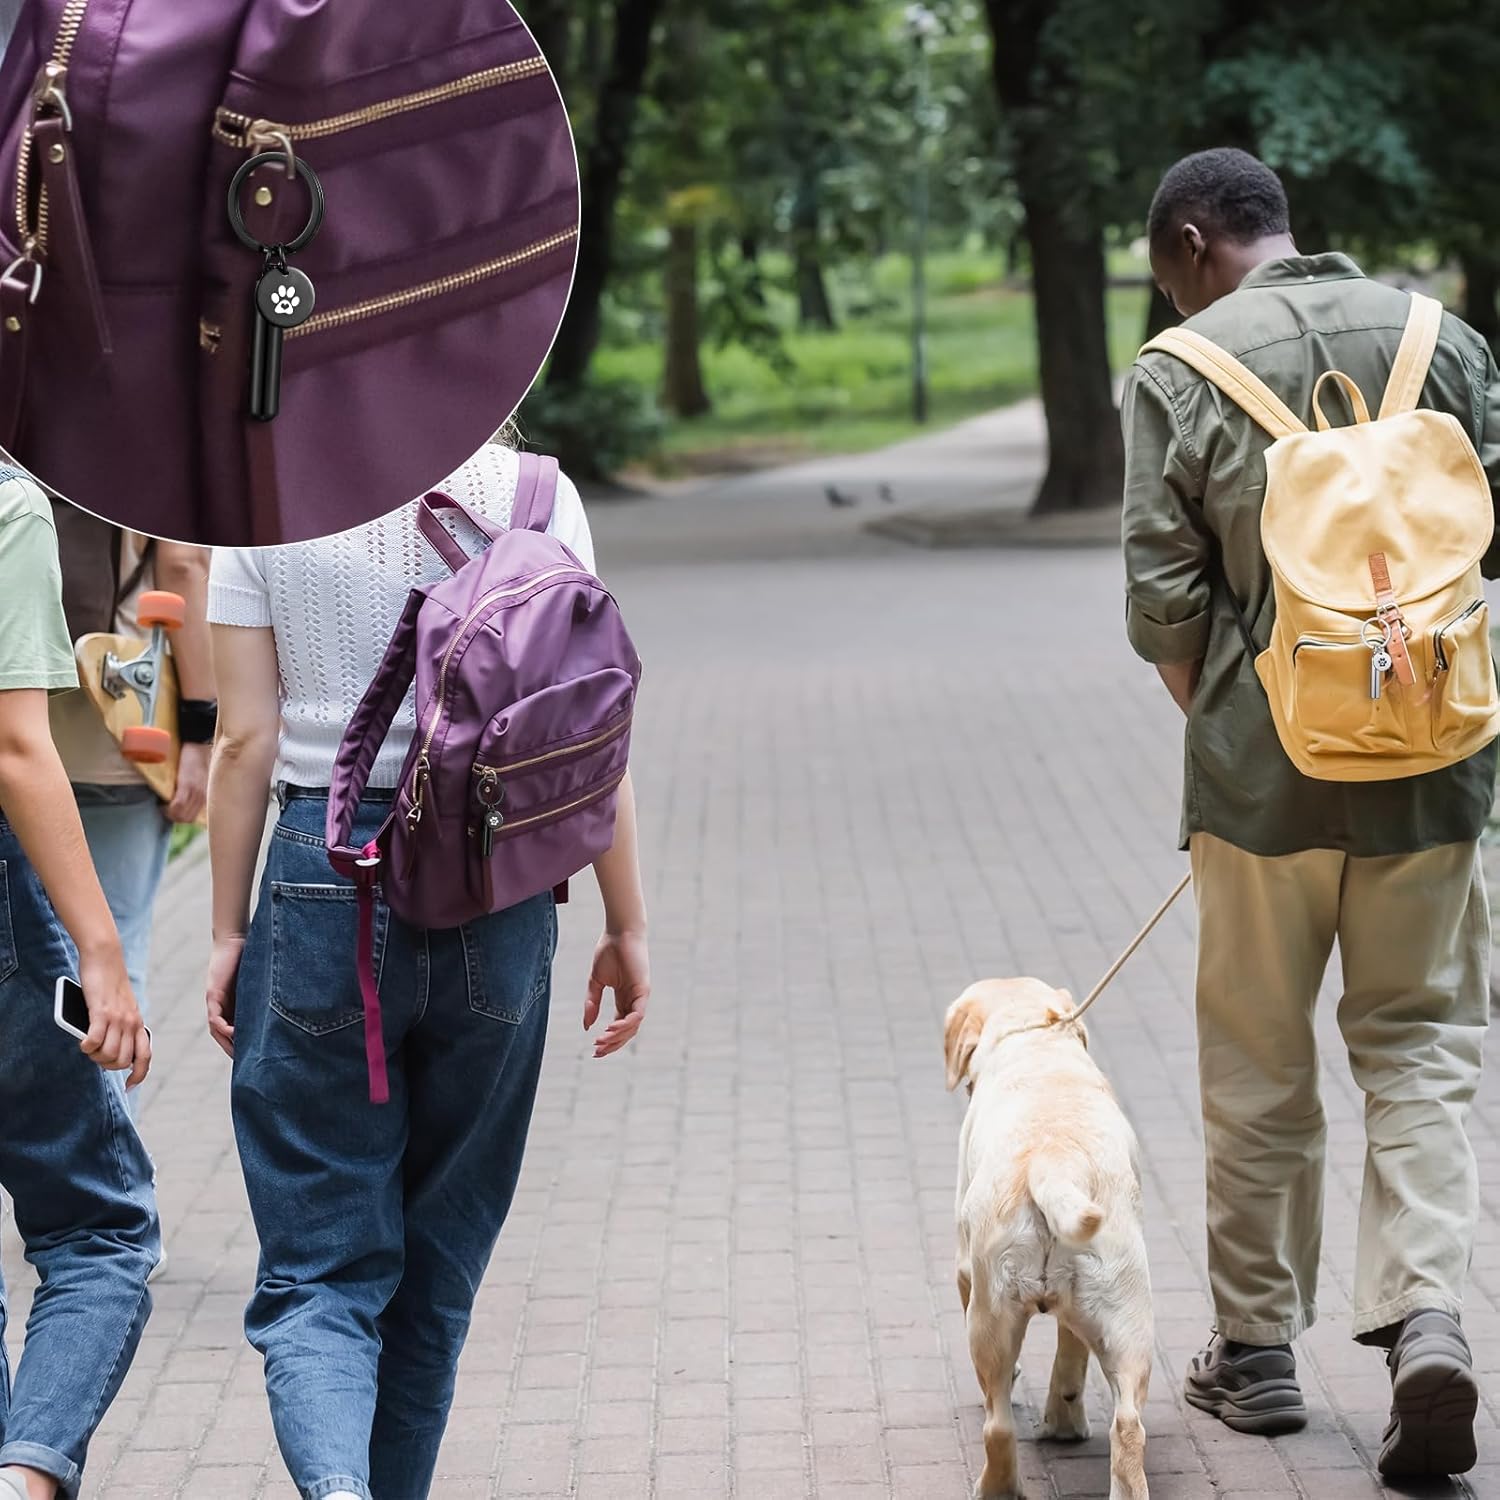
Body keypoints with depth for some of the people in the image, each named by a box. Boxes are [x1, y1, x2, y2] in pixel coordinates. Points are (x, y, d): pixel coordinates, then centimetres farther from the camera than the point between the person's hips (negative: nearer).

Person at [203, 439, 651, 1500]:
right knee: (441, 1256, 17)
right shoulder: (533, 493, -2)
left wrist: (229, 933, 6)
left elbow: (246, 743, -2)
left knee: (319, 1263, 3)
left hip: (324, 887, -1)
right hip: (496, 894, 1)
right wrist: (627, 923, 5)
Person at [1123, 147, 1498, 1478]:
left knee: (1258, 1065, 11)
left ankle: (1258, 1348, 21)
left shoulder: (1179, 371, -5)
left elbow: (1160, 593, -8)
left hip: (1262, 761, -2)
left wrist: (1215, 719, 7)